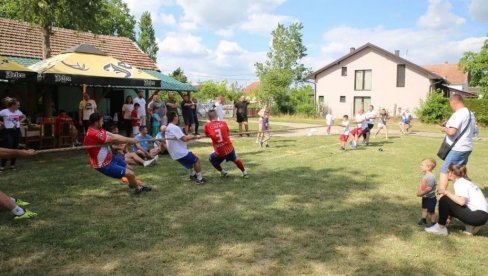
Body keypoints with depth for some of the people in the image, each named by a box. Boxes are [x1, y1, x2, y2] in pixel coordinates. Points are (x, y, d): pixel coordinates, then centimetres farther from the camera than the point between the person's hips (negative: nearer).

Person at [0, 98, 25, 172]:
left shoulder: (18, 111, 8)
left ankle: (12, 165, 17)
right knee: (7, 149, -11)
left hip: (17, 131, 6)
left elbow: (24, 117, 26)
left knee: (15, 148, 8)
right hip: (8, 132, -6)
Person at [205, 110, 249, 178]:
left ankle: (223, 172, 26)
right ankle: (244, 172, 32)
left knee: (212, 159, 27)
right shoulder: (223, 123, 0)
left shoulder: (207, 126, -5)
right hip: (229, 148, 2)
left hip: (219, 151, -2)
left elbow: (207, 135, 12)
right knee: (235, 159, 28)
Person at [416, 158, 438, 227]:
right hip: (425, 197, 9)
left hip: (430, 198, -8)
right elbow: (421, 185, 8)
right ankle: (423, 220, 39)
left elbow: (429, 188, -27)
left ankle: (434, 223, 20)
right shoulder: (425, 175, 2)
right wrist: (419, 191, -6)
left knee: (431, 211, 5)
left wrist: (422, 193, -25)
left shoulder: (431, 177, -26)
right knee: (424, 209, 22)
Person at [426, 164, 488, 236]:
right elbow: (458, 201, 21)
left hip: (478, 216, -10)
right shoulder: (465, 181, 19)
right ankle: (471, 226, 12)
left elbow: (462, 201, -27)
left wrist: (446, 192, -16)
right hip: (481, 214, 10)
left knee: (445, 200, -14)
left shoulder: (460, 183, -10)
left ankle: (440, 228, -3)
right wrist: (449, 217, 21)